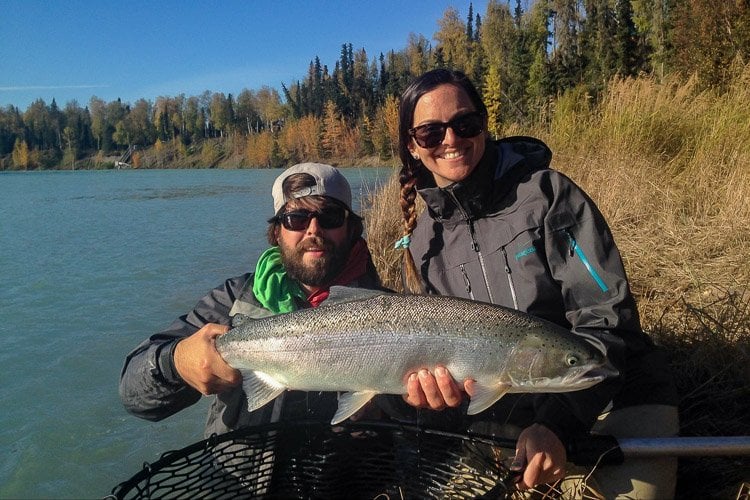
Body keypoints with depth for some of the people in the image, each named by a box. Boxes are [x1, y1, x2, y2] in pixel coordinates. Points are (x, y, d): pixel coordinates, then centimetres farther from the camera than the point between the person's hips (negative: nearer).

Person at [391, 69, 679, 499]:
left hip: (614, 397, -3)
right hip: (510, 411, 4)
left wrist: (557, 423, -24)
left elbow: (607, 316, -15)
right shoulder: (423, 240, 1)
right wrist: (429, 383, -23)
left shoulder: (547, 193, -12)